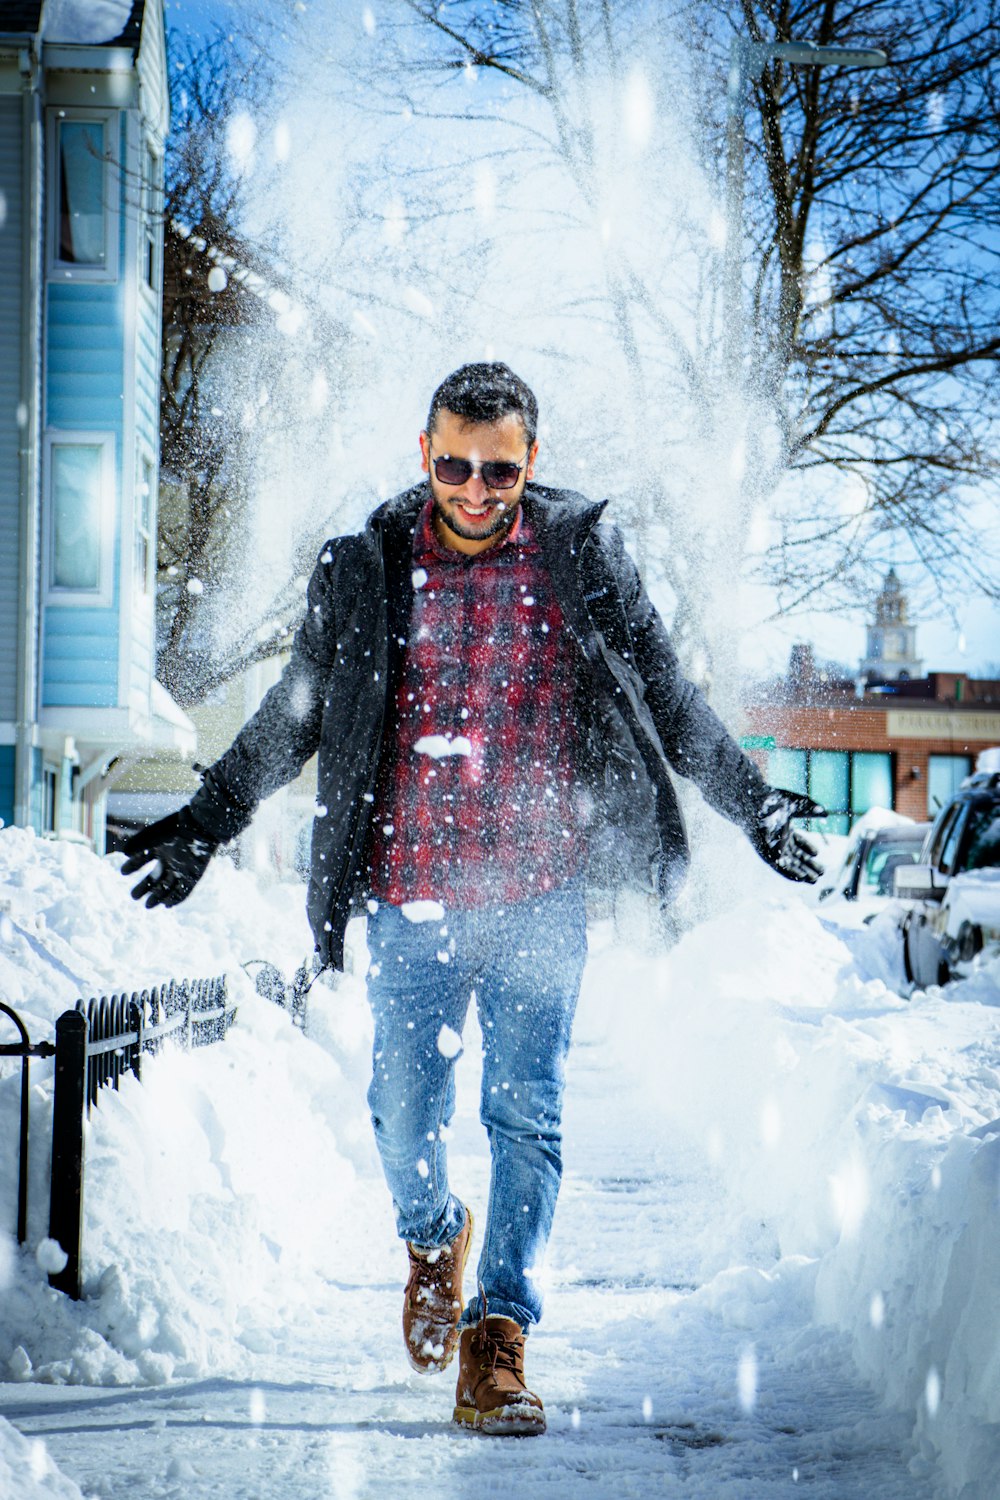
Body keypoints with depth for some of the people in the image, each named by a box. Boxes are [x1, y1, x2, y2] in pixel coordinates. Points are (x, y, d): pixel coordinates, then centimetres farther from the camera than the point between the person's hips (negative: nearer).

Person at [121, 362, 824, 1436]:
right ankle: (432, 1240, 37)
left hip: (540, 895, -1)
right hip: (410, 898, 1)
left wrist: (752, 804, 6)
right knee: (405, 1113, 6)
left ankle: (498, 1335, 3)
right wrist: (205, 823, 14)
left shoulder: (582, 557, 1)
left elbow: (669, 702, 10)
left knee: (526, 1114, -4)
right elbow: (292, 718, 14)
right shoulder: (364, 569, 3)